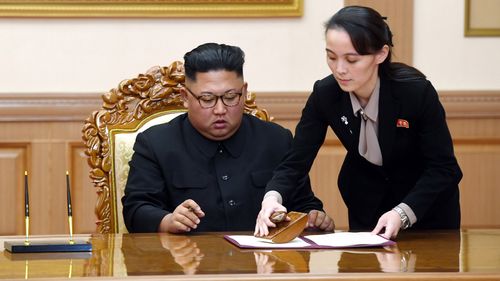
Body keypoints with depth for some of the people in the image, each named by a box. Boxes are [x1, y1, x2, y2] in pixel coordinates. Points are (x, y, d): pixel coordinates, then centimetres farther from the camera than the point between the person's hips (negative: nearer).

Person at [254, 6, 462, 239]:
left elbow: (444, 168, -25)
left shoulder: (417, 91, -30)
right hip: (367, 202, 2)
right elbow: (295, 161, -18)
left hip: (426, 200, -2)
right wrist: (273, 198, -39)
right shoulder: (324, 94, -21)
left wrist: (403, 213, -39)